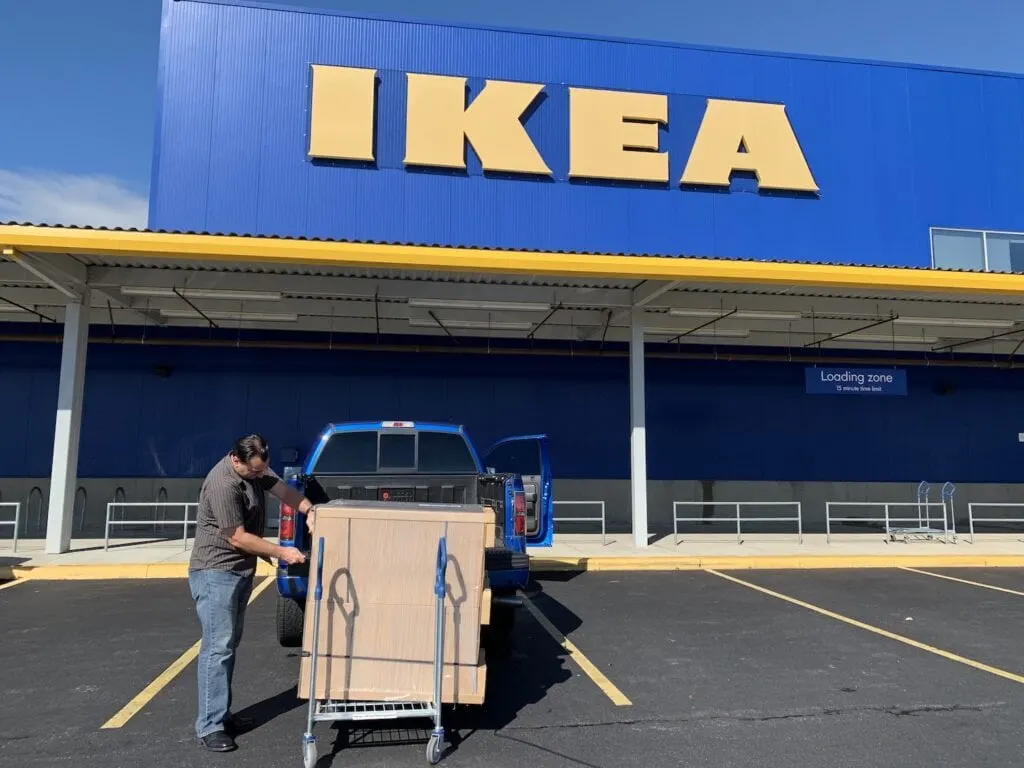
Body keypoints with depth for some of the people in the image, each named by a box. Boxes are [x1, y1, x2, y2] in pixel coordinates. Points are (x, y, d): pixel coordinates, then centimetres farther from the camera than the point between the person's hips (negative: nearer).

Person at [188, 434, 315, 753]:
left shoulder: (257, 469, 1)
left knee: (230, 645, 13)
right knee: (217, 647, -9)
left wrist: (309, 510, -16)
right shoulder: (222, 484, -25)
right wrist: (282, 553, -17)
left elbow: (283, 489, 4)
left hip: (241, 570, 9)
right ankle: (209, 726, -2)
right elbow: (237, 537, -22)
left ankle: (222, 714, 22)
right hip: (215, 573, -9)